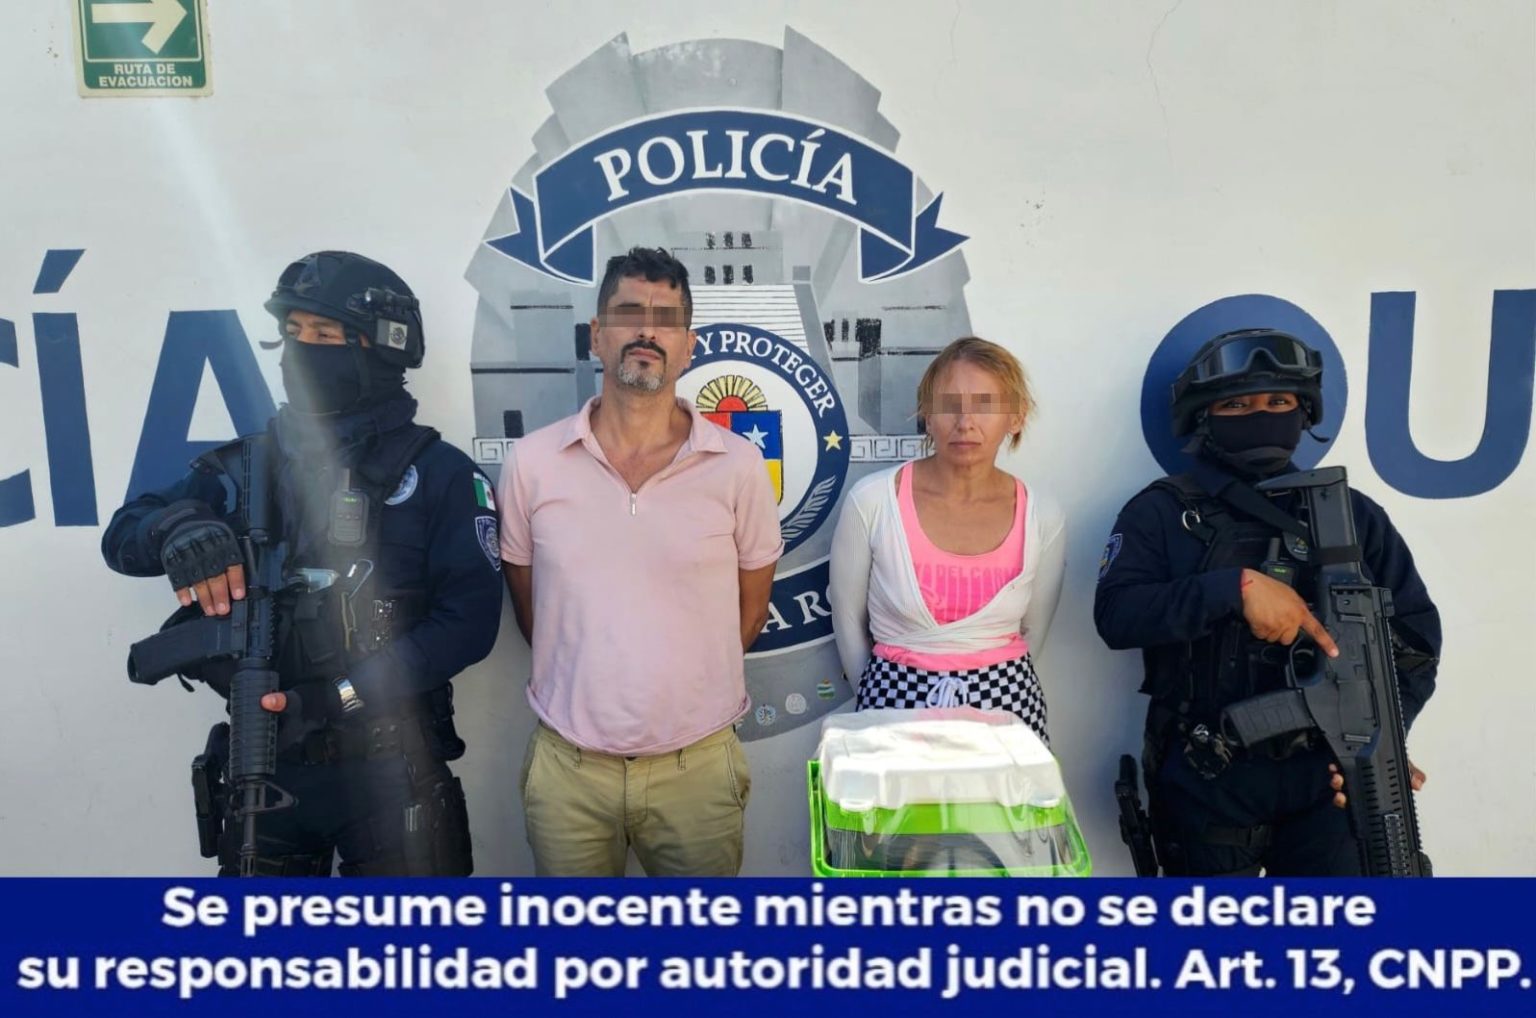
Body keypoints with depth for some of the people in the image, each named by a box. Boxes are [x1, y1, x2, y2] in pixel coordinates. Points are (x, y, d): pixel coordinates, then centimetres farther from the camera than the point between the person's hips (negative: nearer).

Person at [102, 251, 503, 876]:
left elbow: (469, 618, -12)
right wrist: (175, 527, -21)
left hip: (390, 769, -3)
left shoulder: (435, 472, -6)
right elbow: (123, 538, 3)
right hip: (264, 761, 4)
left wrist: (337, 696, -19)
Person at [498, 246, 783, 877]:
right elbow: (526, 601, 8)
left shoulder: (738, 465, -7)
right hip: (567, 766, 1)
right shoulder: (531, 463, -4)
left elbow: (750, 605, 5)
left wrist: (690, 687, 8)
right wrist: (583, 686, 10)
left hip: (697, 765, -1)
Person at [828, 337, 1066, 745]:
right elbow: (848, 626, 1)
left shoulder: (1043, 517, -5)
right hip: (896, 701, -1)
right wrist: (882, 696, 10)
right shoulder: (871, 501, -12)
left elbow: (1031, 633, 9)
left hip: (1006, 708, 2)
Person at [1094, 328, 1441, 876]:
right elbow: (1115, 614, -16)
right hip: (1206, 784, -2)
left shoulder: (1353, 514, 7)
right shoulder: (1162, 512, -2)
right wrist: (1237, 586, -25)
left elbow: (1416, 632, 6)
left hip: (1326, 778, 2)